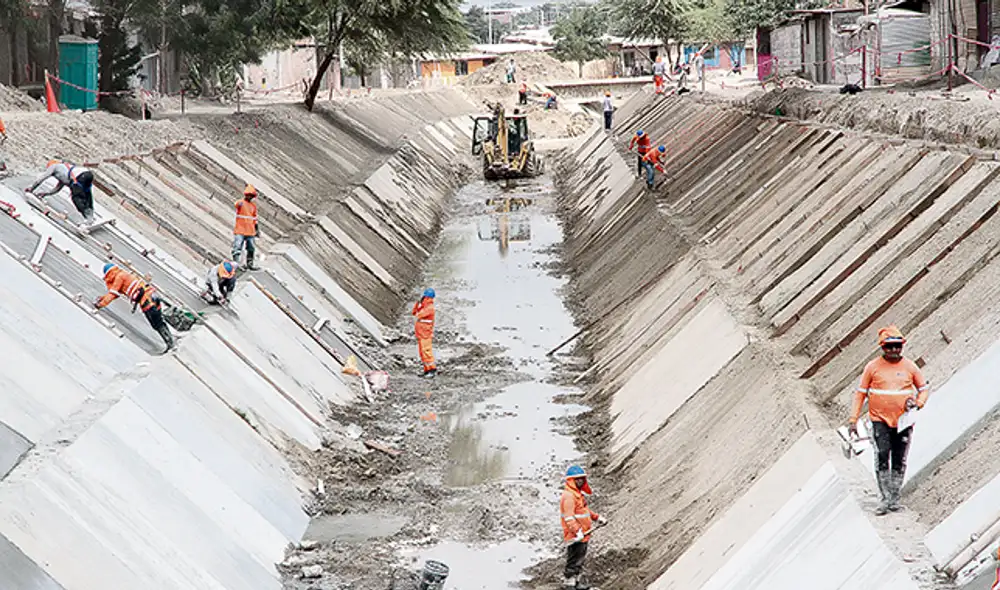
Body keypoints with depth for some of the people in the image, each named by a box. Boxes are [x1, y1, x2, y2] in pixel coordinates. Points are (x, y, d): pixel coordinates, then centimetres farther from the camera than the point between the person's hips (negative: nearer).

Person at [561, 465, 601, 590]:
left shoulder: (578, 493, 16)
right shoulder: (568, 496, -19)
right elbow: (569, 516, -27)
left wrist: (596, 517, 30)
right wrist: (577, 531, -34)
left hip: (583, 534, 10)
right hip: (575, 536, -10)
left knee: (580, 559, 19)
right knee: (574, 560, -5)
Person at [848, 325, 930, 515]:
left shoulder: (910, 367, 4)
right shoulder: (873, 367, 1)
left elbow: (924, 389, 14)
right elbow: (860, 394, 5)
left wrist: (917, 403, -8)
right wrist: (853, 420, 0)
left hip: (903, 421, 2)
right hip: (880, 420, -2)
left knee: (899, 461, 6)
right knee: (882, 457, -12)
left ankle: (895, 498, 15)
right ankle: (885, 498, -8)